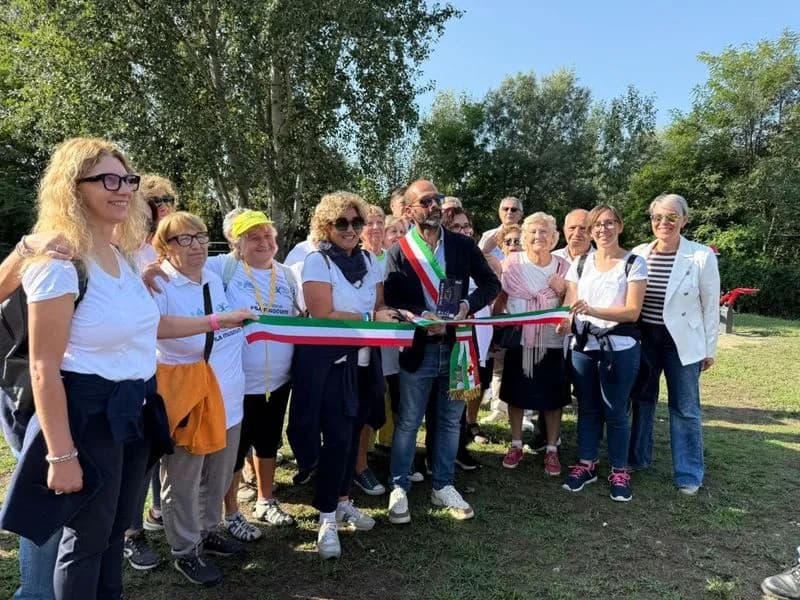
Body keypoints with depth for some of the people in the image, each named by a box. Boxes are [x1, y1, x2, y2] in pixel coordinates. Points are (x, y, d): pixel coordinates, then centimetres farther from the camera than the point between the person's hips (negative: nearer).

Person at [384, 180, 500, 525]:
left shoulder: (463, 245, 2)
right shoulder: (398, 253, -3)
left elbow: (491, 283, 4)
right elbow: (392, 302, -6)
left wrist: (468, 305, -14)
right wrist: (421, 317, -22)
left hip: (456, 345, 3)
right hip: (418, 349, -2)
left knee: (450, 421, 14)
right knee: (407, 423, 8)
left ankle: (442, 487, 30)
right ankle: (399, 489, 24)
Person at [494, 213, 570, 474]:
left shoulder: (563, 267, 0)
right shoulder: (512, 264, -4)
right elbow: (500, 300, 3)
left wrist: (562, 290, -14)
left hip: (552, 343, 0)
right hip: (518, 341, 0)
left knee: (553, 398, 7)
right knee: (516, 395, 11)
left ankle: (551, 449, 23)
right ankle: (516, 445, 28)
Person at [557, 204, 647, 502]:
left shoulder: (634, 263, -4)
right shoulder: (580, 263, 9)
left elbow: (632, 311, -11)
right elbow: (570, 303, 8)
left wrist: (591, 310, -24)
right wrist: (565, 320, -16)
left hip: (620, 348, -3)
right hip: (583, 346, 4)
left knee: (615, 411, 4)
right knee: (587, 408, 12)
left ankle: (619, 471, 20)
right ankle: (586, 464, 26)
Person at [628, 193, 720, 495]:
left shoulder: (702, 256, -8)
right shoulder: (638, 253, 0)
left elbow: (711, 306, -3)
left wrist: (709, 348, -2)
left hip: (682, 341, -3)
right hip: (643, 338, 3)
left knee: (684, 409, 5)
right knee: (642, 400, 16)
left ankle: (688, 474, 19)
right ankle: (638, 458, 33)